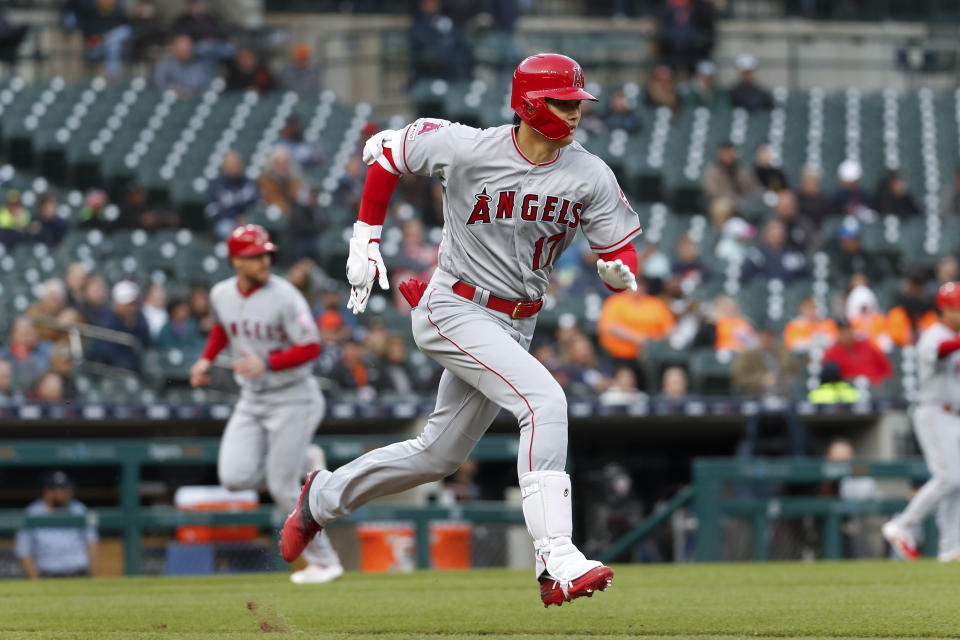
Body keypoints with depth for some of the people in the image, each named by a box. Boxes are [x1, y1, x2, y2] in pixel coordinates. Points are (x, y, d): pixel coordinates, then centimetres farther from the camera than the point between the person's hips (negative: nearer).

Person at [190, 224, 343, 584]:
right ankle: (299, 465, 19)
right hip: (251, 401, 6)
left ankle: (324, 561, 11)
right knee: (235, 477, -10)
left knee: (282, 488, -6)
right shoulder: (221, 294, 0)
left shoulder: (284, 297, -18)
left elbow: (311, 348, -19)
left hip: (291, 398, -6)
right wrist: (207, 359, 7)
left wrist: (267, 363, -30)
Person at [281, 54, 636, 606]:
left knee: (441, 454, 16)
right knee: (545, 400, -27)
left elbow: (621, 249, 0)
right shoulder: (467, 149, -16)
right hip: (455, 309, -6)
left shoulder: (590, 176, -5)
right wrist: (366, 240, -2)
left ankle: (322, 498, 39)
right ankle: (557, 563, -33)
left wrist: (621, 270, -26)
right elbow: (385, 151, -1)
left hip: (516, 325, 6)